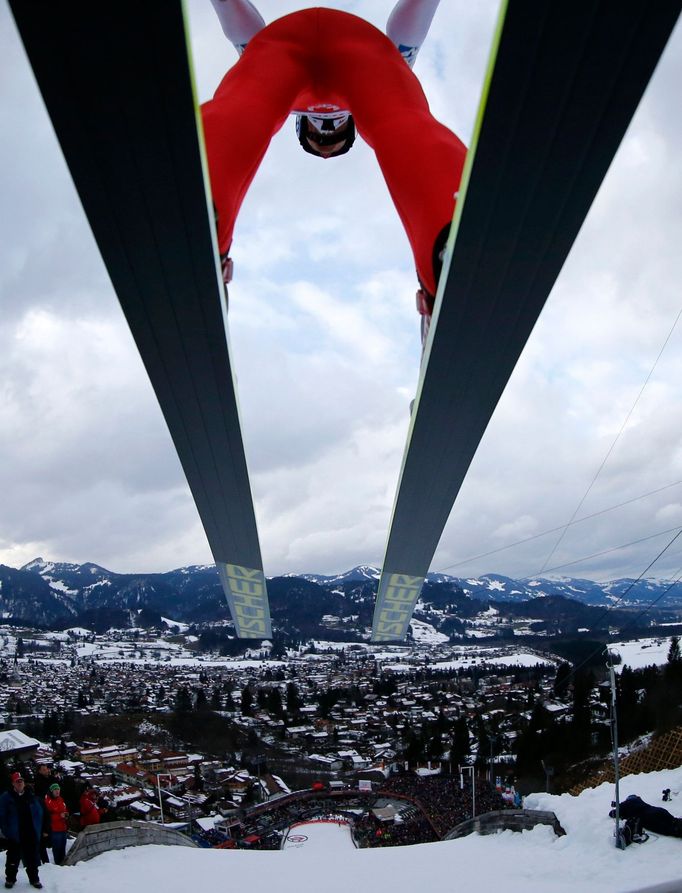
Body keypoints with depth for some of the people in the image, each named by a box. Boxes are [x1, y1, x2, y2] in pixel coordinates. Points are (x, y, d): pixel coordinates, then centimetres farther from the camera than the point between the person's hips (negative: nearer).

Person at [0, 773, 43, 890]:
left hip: (31, 834, 2)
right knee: (13, 858, 9)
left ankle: (34, 879, 21)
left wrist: (38, 830, 3)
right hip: (15, 835, -2)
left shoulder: (32, 797, 5)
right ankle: (10, 879, 25)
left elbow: (39, 813, 9)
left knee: (32, 858, 9)